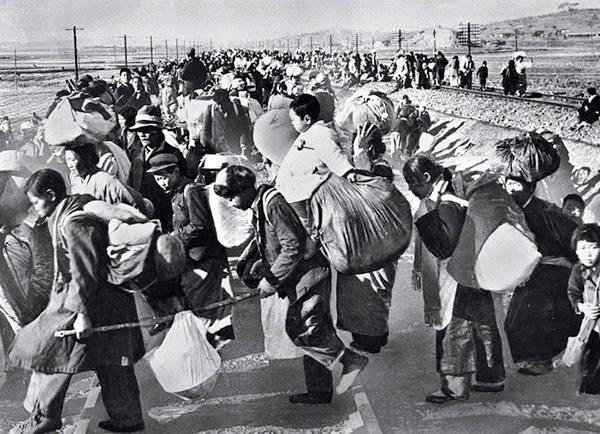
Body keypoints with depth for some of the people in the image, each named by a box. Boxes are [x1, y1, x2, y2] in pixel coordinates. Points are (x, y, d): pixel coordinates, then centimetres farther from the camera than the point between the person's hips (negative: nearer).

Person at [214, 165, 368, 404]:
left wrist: (271, 280, -18)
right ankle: (320, 391, 19)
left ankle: (351, 360, -6)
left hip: (309, 273, -10)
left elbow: (294, 246, -22)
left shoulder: (274, 203, -18)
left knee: (300, 328, -15)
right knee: (310, 331, 12)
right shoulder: (258, 207, 13)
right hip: (299, 279, 10)